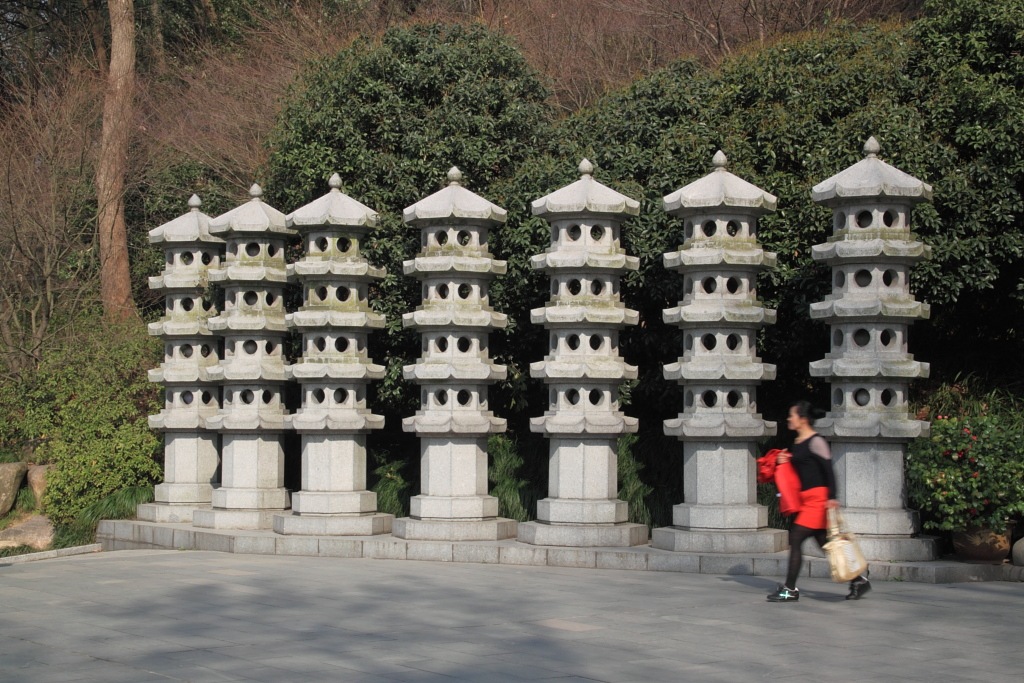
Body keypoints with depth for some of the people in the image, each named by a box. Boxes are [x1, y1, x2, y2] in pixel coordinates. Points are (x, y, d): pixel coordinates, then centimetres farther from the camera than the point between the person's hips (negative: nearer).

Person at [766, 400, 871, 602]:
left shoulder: (816, 441, -10)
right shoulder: (797, 443, 15)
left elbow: (828, 470, -14)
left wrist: (832, 497, -21)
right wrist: (785, 461, 4)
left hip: (817, 497, -9)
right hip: (805, 499, 9)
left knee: (796, 539, -11)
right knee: (825, 543, 10)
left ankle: (790, 590, -8)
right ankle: (858, 581, 18)